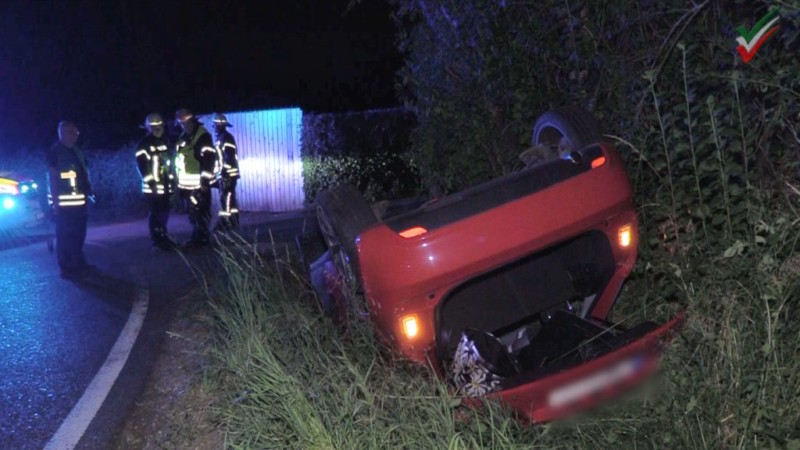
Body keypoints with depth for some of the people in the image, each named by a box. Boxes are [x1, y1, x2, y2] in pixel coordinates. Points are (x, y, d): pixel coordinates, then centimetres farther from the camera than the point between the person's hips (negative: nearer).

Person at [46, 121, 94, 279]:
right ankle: (67, 269, 0)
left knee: (78, 235, 16)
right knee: (65, 236, -4)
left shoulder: (75, 152, 16)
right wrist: (55, 202, -17)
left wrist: (89, 192, 13)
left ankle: (79, 264, 27)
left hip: (78, 202, 9)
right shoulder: (54, 152, -9)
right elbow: (51, 177, -13)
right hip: (64, 203, -9)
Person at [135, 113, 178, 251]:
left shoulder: (165, 142, 14)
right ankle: (157, 240, 3)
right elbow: (142, 164, -14)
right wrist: (150, 181, -19)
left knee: (165, 212, 12)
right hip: (152, 186, -7)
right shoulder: (144, 144, -8)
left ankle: (164, 237, 23)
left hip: (165, 184, 7)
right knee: (155, 214, -4)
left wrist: (172, 179, 16)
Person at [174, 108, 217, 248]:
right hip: (187, 183, 9)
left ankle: (200, 238, 2)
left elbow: (209, 158, -18)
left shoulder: (203, 135, -11)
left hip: (199, 183, -9)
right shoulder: (183, 137, 16)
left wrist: (205, 180, -21)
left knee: (200, 212, -3)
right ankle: (198, 238, 22)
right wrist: (179, 181, 21)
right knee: (193, 212, 13)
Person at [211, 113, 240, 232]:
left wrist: (224, 171, -24)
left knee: (226, 198, -10)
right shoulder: (221, 138, 19)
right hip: (224, 174, 10)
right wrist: (220, 173, 22)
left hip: (228, 174, -10)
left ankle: (225, 223, -9)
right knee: (230, 199, 11)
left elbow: (229, 157, -21)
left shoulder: (226, 138, -12)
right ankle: (233, 223, 15)